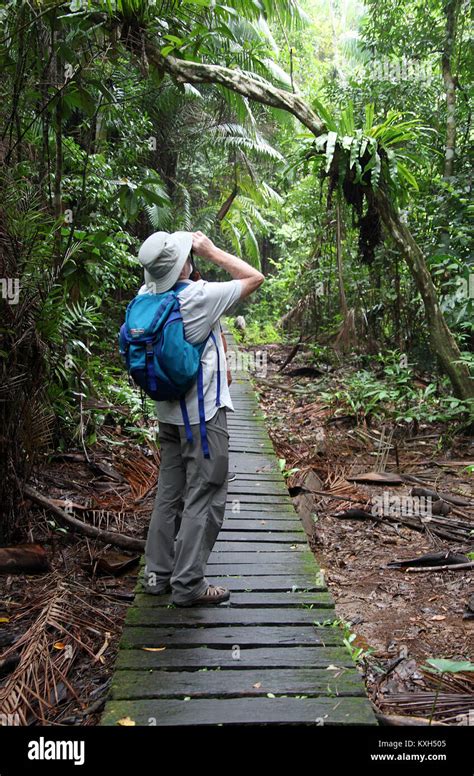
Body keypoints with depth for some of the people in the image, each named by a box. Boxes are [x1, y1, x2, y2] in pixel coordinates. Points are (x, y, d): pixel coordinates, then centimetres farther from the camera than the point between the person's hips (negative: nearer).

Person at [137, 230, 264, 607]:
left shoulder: (146, 296, 0)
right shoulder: (199, 297, -19)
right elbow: (255, 278, -7)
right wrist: (211, 250, -3)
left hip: (168, 412, 8)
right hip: (204, 413, -7)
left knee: (169, 493, 16)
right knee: (204, 498, 2)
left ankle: (158, 573, 26)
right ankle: (188, 584, 9)